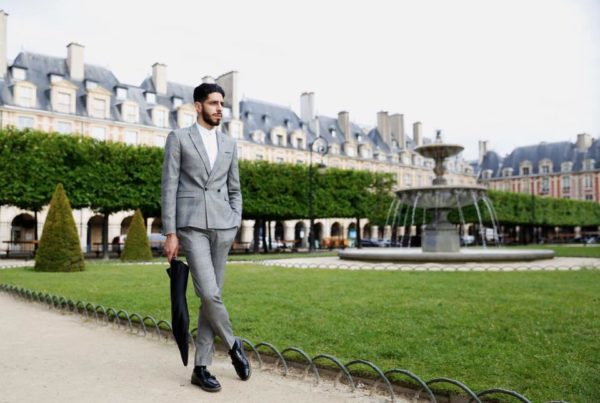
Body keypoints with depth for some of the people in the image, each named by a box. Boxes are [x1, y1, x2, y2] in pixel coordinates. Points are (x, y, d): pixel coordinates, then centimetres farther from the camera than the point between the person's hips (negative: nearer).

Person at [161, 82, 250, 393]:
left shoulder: (229, 144, 15)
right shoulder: (178, 138, 2)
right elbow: (169, 188, -2)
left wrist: (235, 226, 4)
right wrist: (170, 234, -8)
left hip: (222, 226, 4)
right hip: (191, 226, -4)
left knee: (211, 297, 4)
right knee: (209, 294, -15)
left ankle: (201, 367, 13)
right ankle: (233, 343, 12)